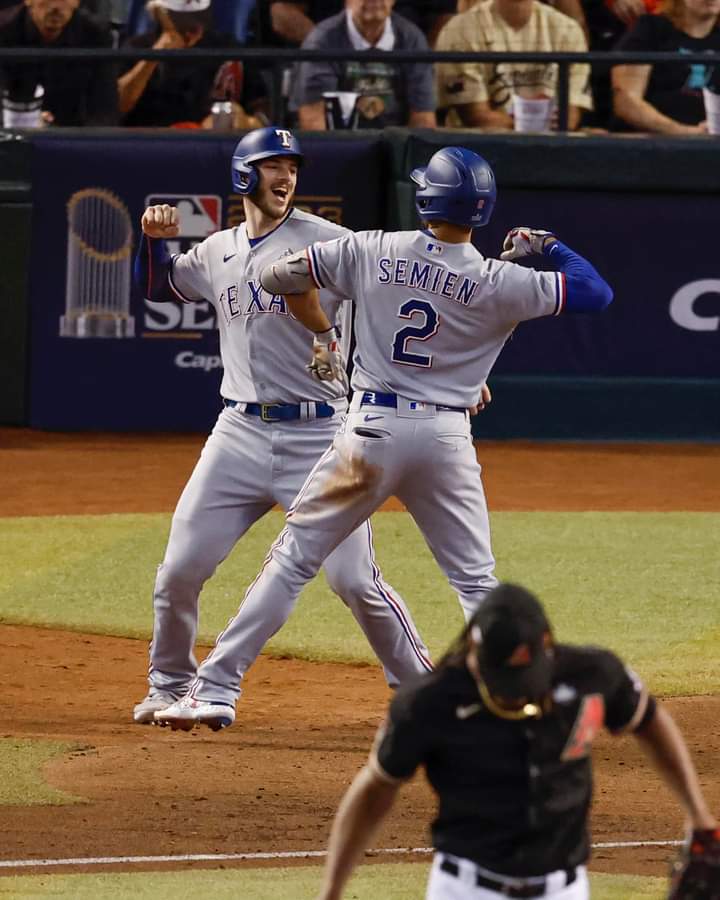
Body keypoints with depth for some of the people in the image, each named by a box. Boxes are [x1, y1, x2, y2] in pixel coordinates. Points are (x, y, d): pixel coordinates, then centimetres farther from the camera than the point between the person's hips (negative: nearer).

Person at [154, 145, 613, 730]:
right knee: (477, 582, 11)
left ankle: (216, 688, 5)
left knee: (294, 557, 7)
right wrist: (546, 246, 15)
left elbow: (280, 275, 7)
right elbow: (596, 293, 0)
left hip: (373, 429, 0)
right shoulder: (501, 283, -5)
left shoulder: (372, 252, -2)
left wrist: (322, 335, 23)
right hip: (448, 439, 0)